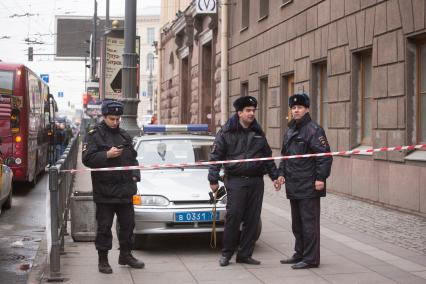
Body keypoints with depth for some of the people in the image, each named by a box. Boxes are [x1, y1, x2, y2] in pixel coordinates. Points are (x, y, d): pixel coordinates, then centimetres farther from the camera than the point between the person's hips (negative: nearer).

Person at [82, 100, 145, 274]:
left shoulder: (124, 135, 14)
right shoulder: (95, 135, -4)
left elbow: (133, 158, 22)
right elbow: (87, 158, -14)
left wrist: (135, 175, 8)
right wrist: (107, 155, -23)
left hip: (125, 190, 5)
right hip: (104, 191, -5)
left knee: (128, 224, 12)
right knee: (104, 227, 1)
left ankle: (126, 255, 27)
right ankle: (103, 260, 11)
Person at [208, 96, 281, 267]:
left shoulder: (258, 133, 15)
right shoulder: (227, 132, 0)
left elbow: (267, 156, 23)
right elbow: (216, 156, 0)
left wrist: (274, 176, 17)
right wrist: (213, 180, -6)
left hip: (256, 181, 5)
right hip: (235, 181, -4)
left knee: (252, 220, 3)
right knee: (233, 217, -7)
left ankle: (245, 255, 12)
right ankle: (226, 254, 7)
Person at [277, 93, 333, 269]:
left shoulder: (314, 130, -9)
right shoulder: (290, 131, 16)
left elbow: (325, 156, -14)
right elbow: (284, 155, 25)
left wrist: (321, 178, -19)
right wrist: (281, 173, 11)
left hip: (309, 187, -9)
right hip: (293, 186, 9)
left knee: (309, 222, -5)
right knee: (297, 223, 16)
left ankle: (311, 259, 1)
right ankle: (300, 254, 28)